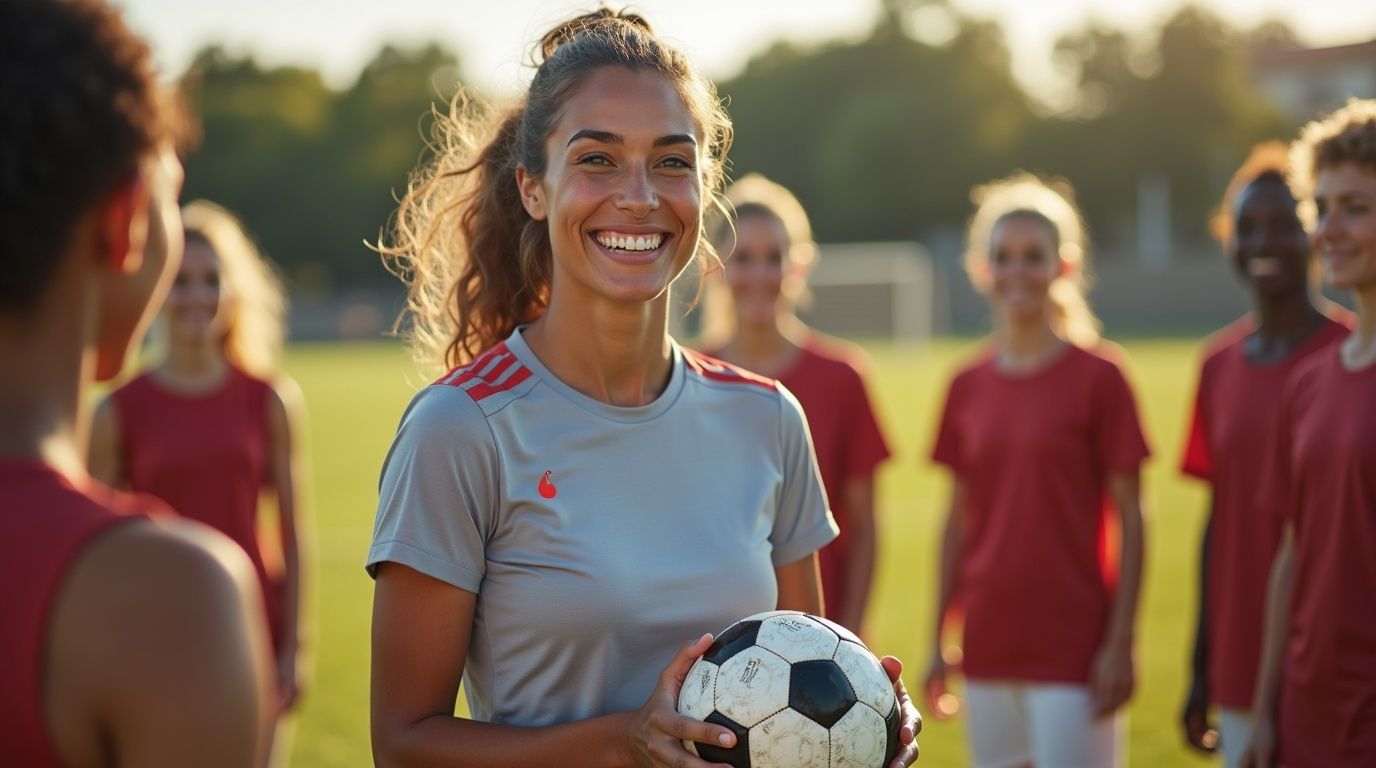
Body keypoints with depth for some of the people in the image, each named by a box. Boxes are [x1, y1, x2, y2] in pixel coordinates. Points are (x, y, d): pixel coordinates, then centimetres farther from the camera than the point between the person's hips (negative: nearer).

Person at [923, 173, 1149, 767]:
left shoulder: (1099, 377, -5)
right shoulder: (967, 387, 7)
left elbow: (1129, 521, -6)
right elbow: (958, 521, 11)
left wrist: (1121, 642, -10)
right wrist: (938, 639, 10)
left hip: (1073, 647, -5)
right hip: (989, 644, 5)